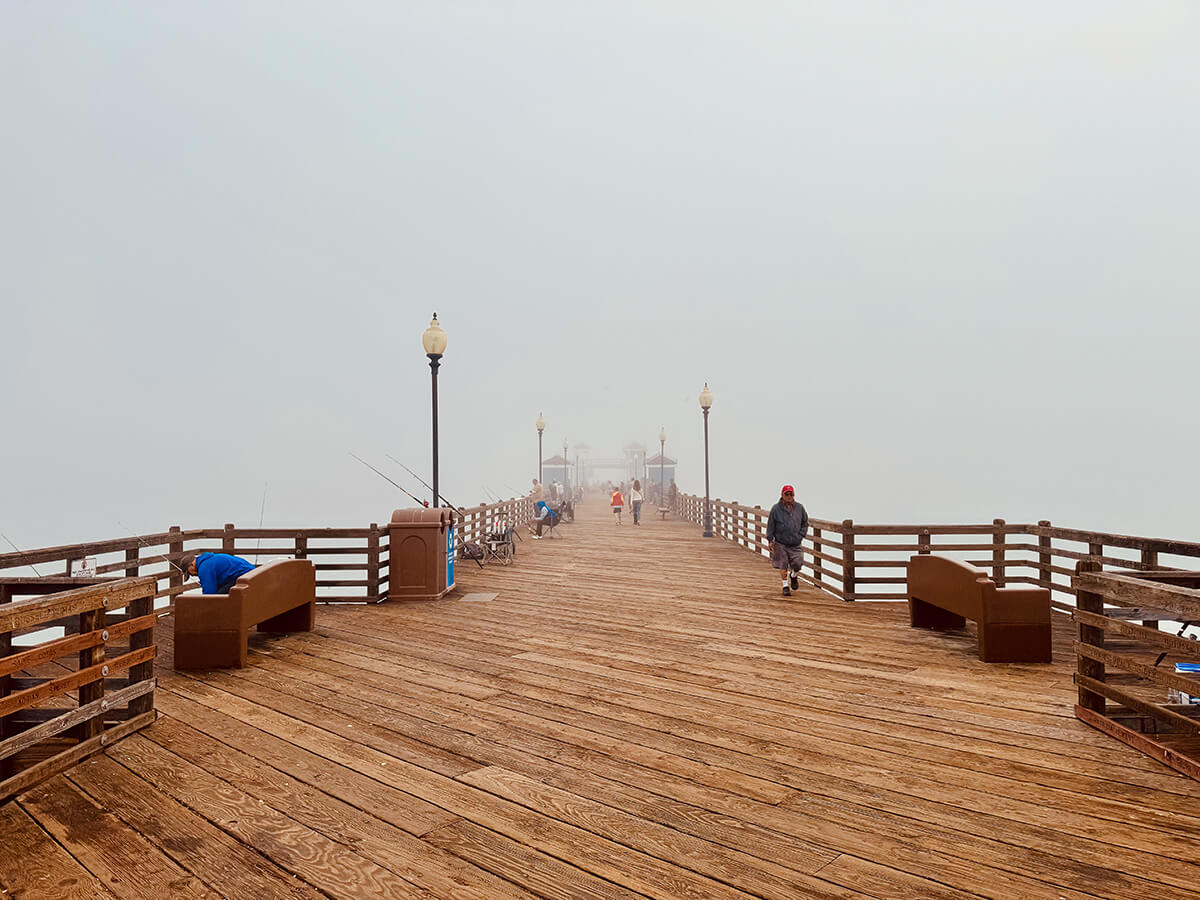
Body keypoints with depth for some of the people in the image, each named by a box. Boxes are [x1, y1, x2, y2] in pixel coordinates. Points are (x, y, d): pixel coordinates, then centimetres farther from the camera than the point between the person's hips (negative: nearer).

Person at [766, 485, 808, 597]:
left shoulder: (799, 508, 6)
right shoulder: (776, 509, -3)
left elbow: (805, 523, 16)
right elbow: (770, 526, 0)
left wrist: (801, 535, 3)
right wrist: (770, 540, -3)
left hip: (796, 544, 2)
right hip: (781, 543, -2)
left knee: (797, 564, -6)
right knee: (783, 566, 2)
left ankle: (794, 576, 27)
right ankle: (785, 586, 17)